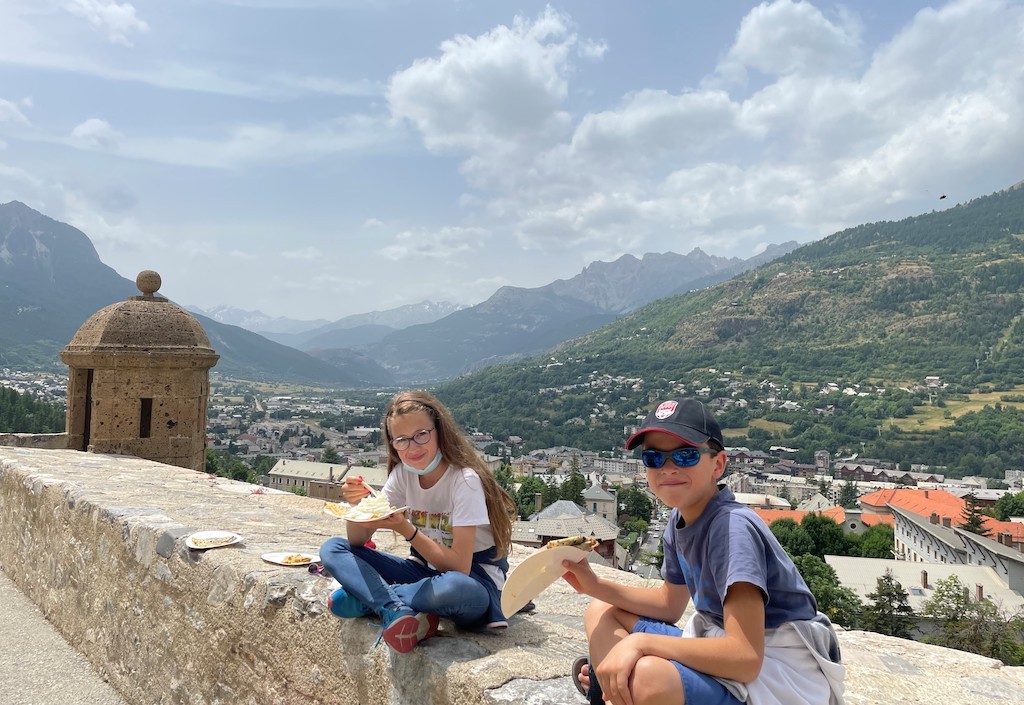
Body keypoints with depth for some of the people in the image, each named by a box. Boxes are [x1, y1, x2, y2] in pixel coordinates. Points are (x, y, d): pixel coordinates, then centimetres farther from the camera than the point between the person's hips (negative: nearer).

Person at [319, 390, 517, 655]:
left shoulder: (465, 479, -19)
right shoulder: (403, 474, -1)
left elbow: (459, 567, -23)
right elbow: (358, 541, 1)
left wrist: (405, 529, -30)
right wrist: (357, 504, -19)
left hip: (473, 578, -6)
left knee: (453, 587, -43)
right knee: (332, 549, -8)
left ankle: (367, 598, -18)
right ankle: (398, 610, -27)